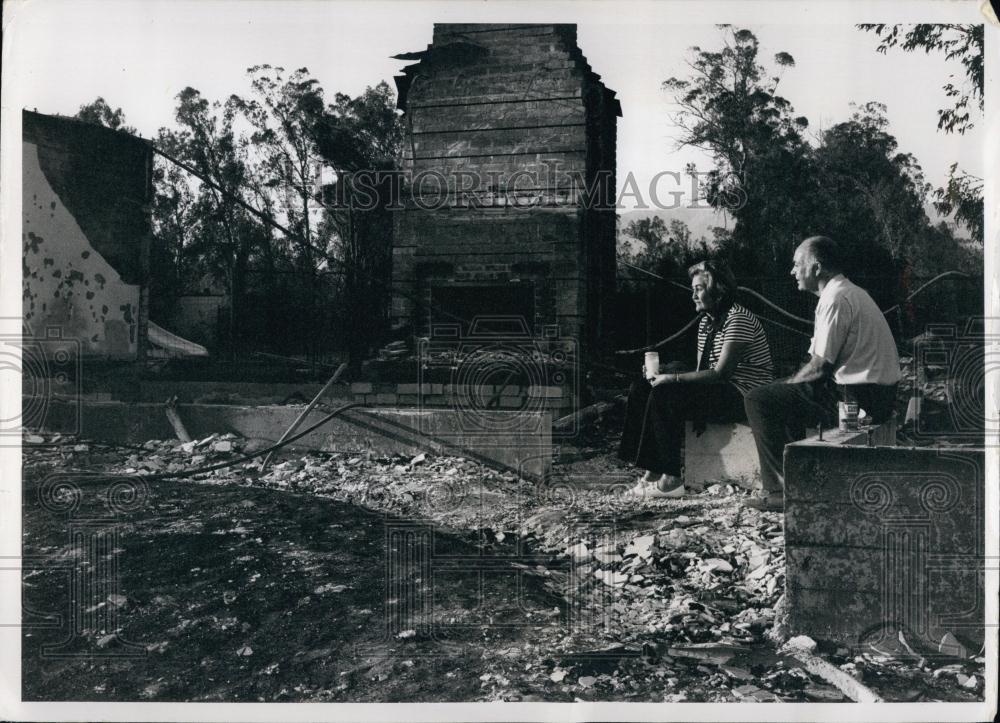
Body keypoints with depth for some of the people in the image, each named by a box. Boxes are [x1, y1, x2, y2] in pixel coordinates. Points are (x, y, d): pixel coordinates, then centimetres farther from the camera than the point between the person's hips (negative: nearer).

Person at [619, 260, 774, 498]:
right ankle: (651, 473, -10)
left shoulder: (738, 319, -13)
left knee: (664, 394, -27)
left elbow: (720, 373, -21)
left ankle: (671, 480, -21)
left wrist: (673, 378, -20)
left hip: (742, 396, -9)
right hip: (717, 392, 9)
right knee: (641, 388, -3)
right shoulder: (706, 322, 16)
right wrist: (665, 372, -3)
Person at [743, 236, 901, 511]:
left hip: (856, 398, -11)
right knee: (783, 391, 26)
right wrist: (786, 385, 14)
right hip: (877, 394, 11)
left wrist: (789, 383, 0)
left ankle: (781, 490, -6)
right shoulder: (852, 292, 18)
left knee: (759, 400, -10)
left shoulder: (835, 299, -15)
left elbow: (820, 367, -18)